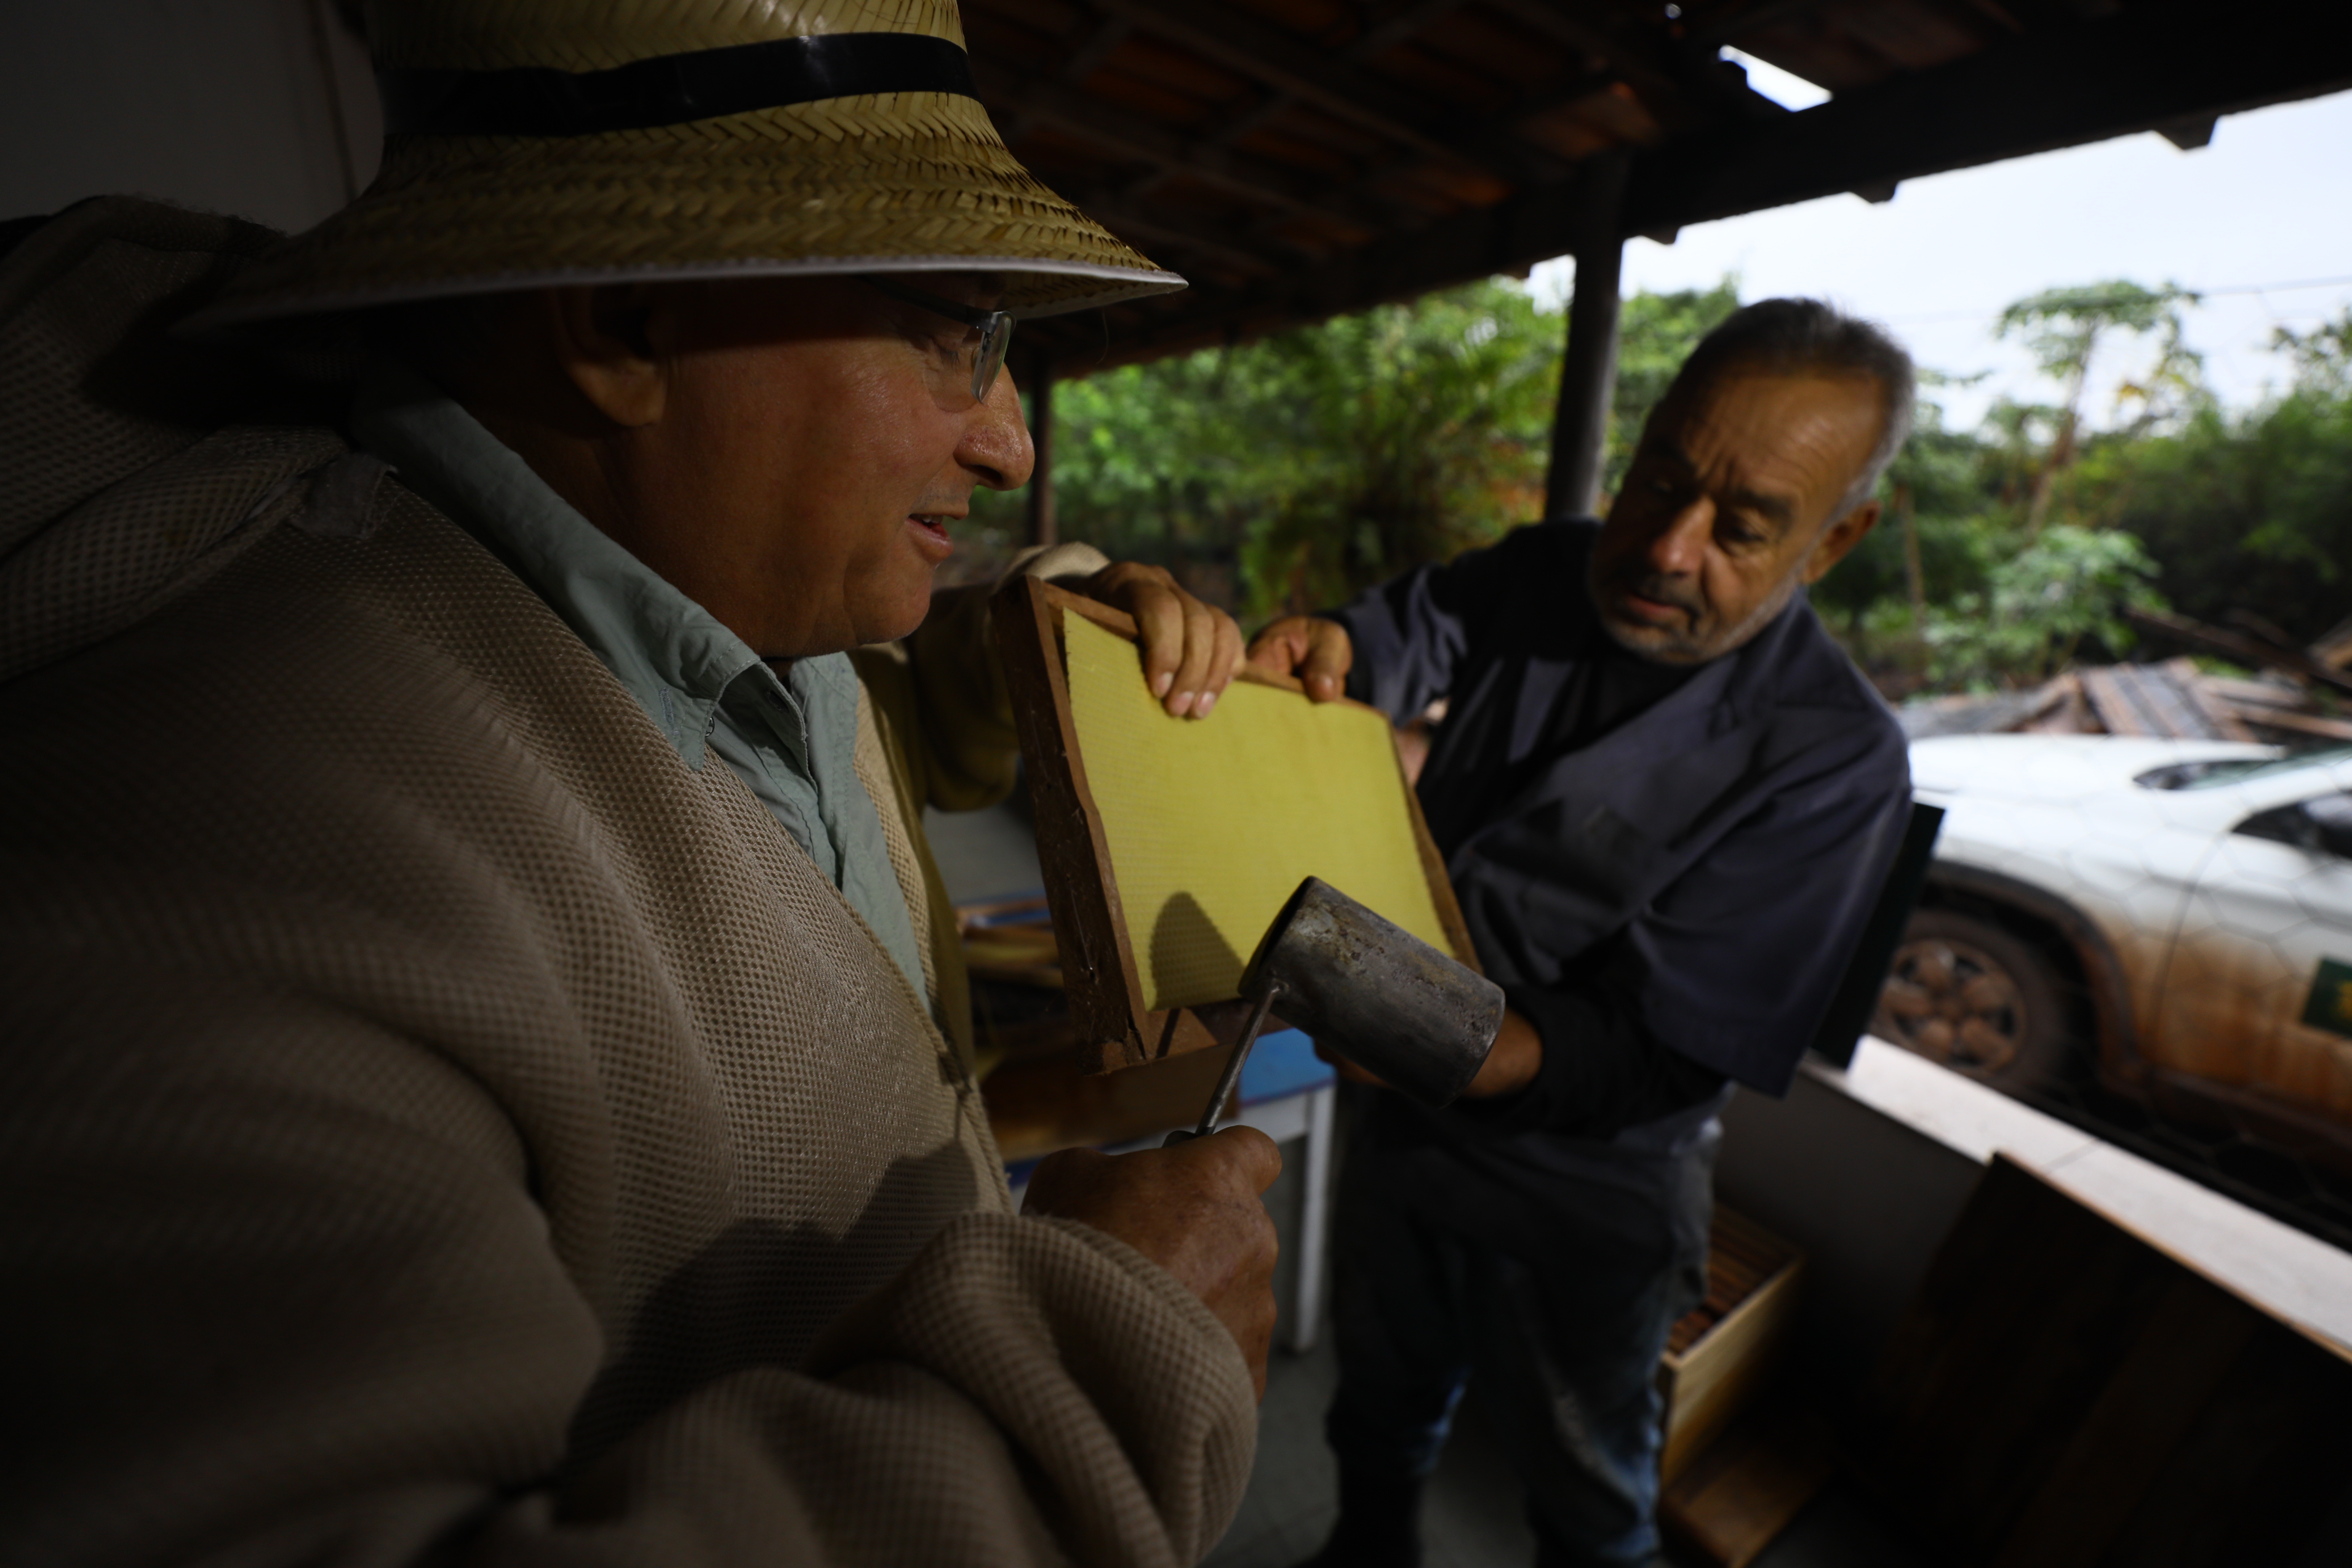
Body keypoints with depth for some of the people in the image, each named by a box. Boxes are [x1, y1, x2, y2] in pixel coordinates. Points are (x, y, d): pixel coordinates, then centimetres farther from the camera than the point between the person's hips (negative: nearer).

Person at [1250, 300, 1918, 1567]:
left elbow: (1651, 1052, -27)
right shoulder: (1543, 578, -7)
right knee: (1379, 1401, 31)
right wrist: (1324, 651, -41)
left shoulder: (1836, 760, -24)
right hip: (1408, 1129, 5)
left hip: (1580, 1202, -4)